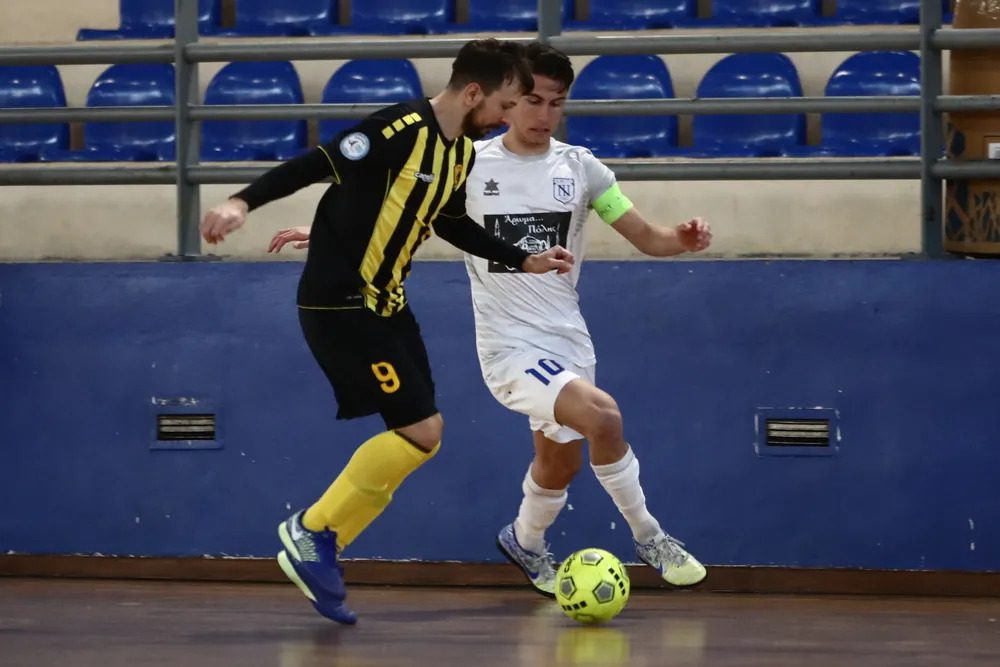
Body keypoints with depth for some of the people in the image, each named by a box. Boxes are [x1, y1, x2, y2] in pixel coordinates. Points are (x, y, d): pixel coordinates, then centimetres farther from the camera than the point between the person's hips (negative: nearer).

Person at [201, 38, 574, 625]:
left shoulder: (461, 153, 8)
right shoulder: (404, 130, -21)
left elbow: (452, 224, 26)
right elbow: (313, 166, -25)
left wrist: (524, 261, 26)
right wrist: (243, 203, -37)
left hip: (385, 305, 10)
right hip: (339, 305, -10)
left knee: (421, 436, 8)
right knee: (421, 432, -12)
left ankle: (319, 552, 14)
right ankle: (310, 532, 1)